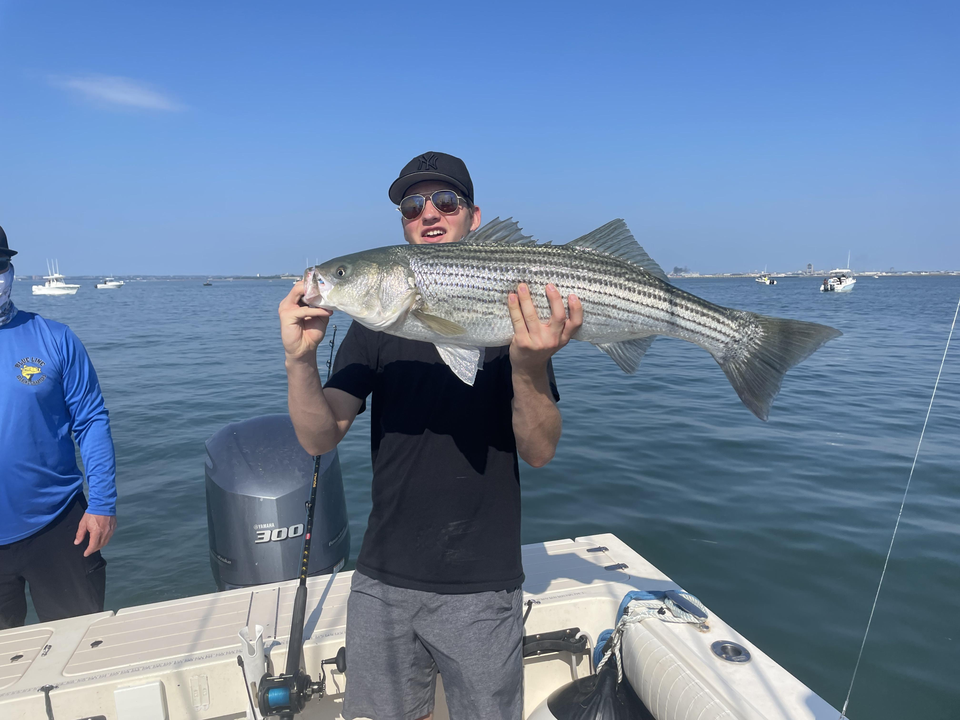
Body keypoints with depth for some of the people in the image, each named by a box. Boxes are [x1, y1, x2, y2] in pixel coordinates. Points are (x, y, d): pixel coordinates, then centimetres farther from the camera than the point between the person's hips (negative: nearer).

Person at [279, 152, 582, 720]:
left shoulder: (518, 312, -6)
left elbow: (540, 451, -12)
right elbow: (321, 438, -5)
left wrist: (529, 366, -30)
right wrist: (300, 357, -22)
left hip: (481, 588, -2)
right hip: (384, 580, 3)